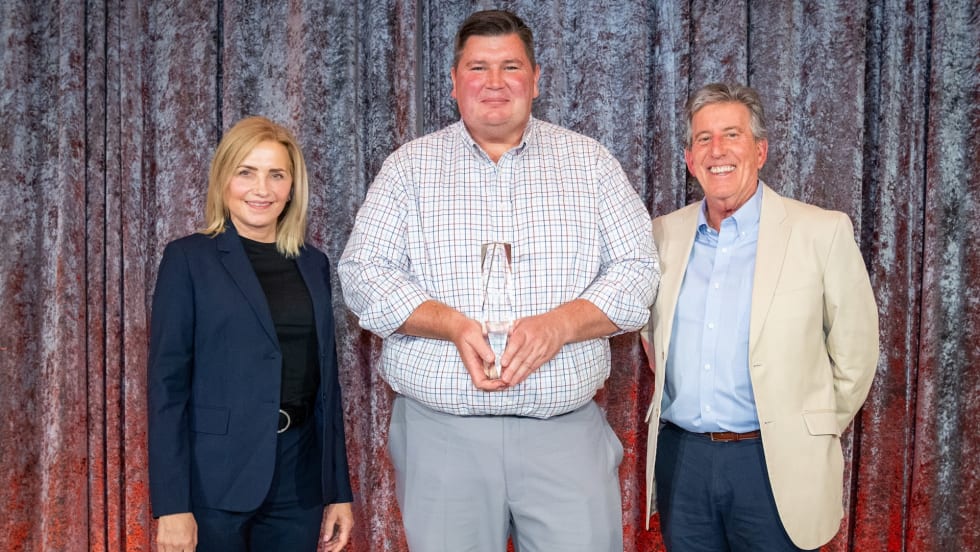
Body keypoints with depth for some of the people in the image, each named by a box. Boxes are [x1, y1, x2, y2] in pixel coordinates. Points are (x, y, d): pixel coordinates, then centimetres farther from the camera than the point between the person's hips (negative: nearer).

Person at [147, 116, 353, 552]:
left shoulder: (313, 264, 8)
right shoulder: (188, 259, -4)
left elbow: (325, 379, 10)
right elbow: (167, 381, -8)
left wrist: (338, 490, 9)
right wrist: (172, 505, -14)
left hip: (298, 480, 4)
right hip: (214, 480, -4)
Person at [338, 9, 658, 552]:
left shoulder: (589, 161, 8)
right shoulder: (410, 166, 7)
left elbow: (636, 269, 4)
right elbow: (363, 273, 1)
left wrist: (560, 324, -15)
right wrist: (454, 325, -15)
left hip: (568, 433, 1)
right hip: (441, 433, 0)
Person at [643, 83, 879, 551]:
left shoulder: (823, 232, -6)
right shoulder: (664, 234, 5)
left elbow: (854, 354, 0)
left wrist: (810, 437, 6)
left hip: (773, 463, -3)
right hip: (679, 458, 3)